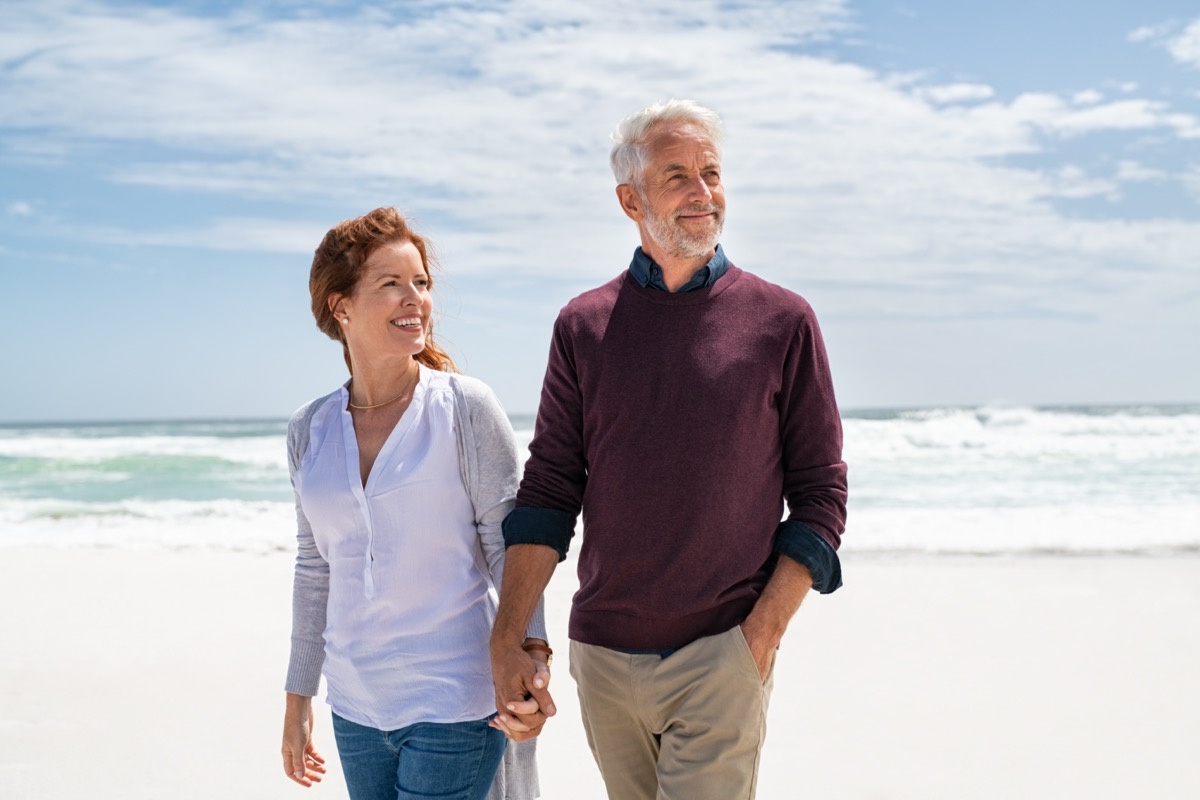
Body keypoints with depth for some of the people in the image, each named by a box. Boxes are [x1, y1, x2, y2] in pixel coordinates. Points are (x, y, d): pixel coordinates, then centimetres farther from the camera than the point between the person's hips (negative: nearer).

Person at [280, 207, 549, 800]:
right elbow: (316, 567, 13)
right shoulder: (308, 431, 5)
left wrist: (530, 645, -22)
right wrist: (298, 695, 16)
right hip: (355, 708, 4)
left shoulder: (465, 407, -8)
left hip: (453, 704, -4)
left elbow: (507, 544, -6)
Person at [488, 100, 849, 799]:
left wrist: (761, 636, -11)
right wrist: (507, 642, -4)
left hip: (722, 656, -3)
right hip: (601, 655, 3)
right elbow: (548, 491, 4)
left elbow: (821, 494, 0)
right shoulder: (584, 326, 5)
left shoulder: (782, 321, -1)